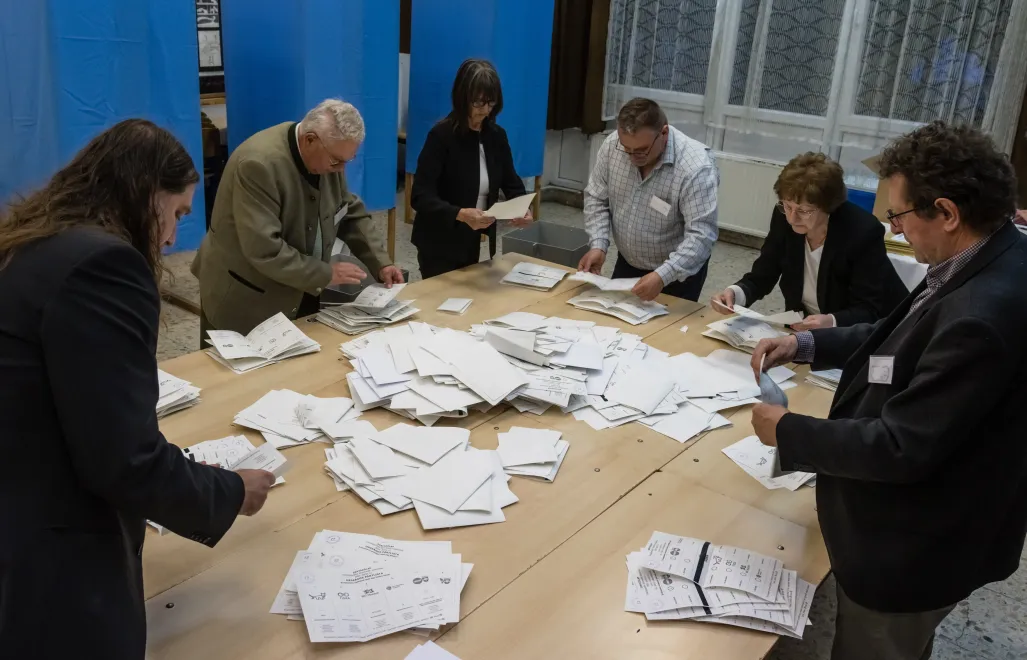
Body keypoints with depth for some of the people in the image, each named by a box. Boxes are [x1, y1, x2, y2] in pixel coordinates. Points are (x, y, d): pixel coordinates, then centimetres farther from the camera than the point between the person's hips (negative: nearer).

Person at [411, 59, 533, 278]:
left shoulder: (496, 135, 1)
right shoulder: (441, 135, -17)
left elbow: (511, 183, 6)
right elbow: (420, 197, -23)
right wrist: (460, 214, -37)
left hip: (474, 242, 6)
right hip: (439, 245, -5)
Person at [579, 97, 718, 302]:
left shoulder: (695, 167, -30)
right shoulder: (612, 146, -15)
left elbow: (701, 235, -33)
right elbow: (597, 200, -3)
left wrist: (663, 276, -44)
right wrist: (598, 245, -17)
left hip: (678, 273, -5)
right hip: (627, 263, 5)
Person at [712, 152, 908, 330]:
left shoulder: (864, 232, -22)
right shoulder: (783, 218, -12)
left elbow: (869, 311, -20)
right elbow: (760, 278, -5)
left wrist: (832, 322, -39)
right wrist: (734, 293, -25)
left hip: (859, 334, -2)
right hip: (802, 327, 2)